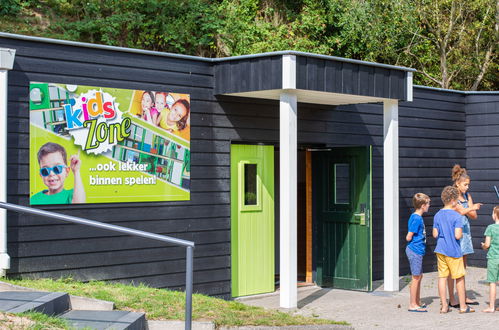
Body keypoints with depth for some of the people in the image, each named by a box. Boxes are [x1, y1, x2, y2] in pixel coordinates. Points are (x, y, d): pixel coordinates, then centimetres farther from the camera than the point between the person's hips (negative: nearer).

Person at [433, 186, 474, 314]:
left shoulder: (437, 215, 4)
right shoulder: (456, 216, -14)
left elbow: (435, 234, 4)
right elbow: (458, 235, -20)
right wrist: (461, 234, 1)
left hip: (440, 250, 5)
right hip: (453, 251, -5)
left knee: (442, 277, 7)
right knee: (459, 278, 6)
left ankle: (444, 306, 9)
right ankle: (463, 306, 14)